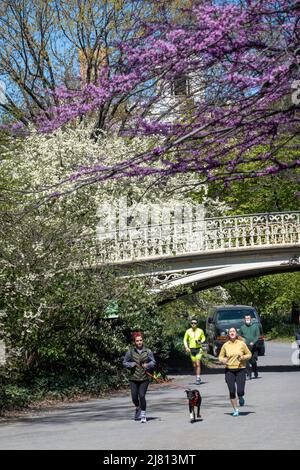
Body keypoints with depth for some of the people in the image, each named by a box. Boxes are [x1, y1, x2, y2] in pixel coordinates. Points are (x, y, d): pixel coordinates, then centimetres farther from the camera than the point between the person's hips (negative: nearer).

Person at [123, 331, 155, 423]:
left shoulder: (148, 351, 3)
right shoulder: (130, 352, 1)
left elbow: (153, 362, 10)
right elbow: (124, 363, 7)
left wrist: (148, 365, -10)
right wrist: (132, 364, -11)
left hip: (144, 378, -1)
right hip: (134, 378, 1)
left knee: (142, 395, -12)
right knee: (134, 397, 1)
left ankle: (143, 415, 2)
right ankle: (138, 408, 35)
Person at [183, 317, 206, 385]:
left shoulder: (200, 331, -2)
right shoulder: (188, 331, 0)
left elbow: (203, 338, 11)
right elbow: (185, 340, 10)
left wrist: (201, 342, -10)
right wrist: (186, 347, -4)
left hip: (199, 349, -2)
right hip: (191, 349, 2)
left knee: (198, 364, -14)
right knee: (194, 365, 7)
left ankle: (198, 379, -13)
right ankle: (198, 377, 24)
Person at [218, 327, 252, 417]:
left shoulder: (242, 344, -1)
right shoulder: (225, 345, 3)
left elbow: (249, 354, 8)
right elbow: (220, 356, 13)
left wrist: (243, 357, -12)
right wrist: (223, 360, -10)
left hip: (240, 370, -1)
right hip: (229, 370, 1)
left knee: (240, 391, -11)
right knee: (232, 391, -2)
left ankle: (241, 398, 27)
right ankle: (235, 410, 14)